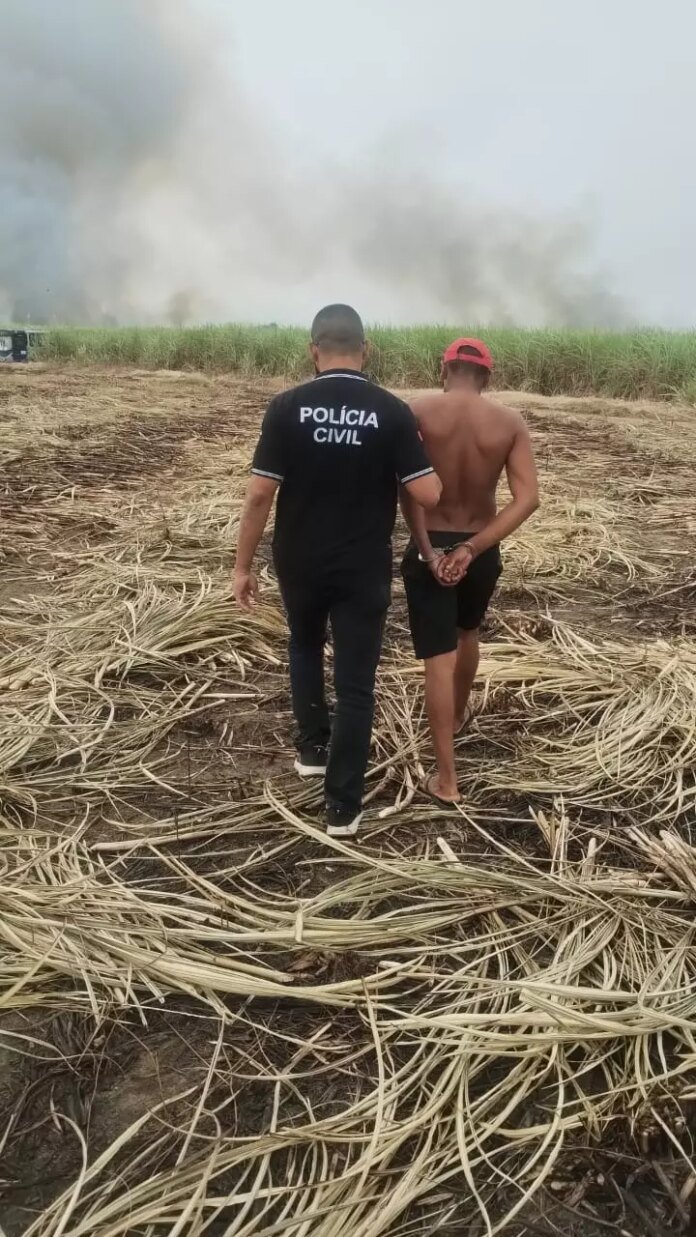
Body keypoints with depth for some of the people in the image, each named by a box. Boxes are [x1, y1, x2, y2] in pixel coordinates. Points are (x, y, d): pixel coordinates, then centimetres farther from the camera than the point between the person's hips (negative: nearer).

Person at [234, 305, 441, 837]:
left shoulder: (287, 407, -8)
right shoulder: (392, 411, -9)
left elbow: (260, 495, -10)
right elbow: (429, 494, -12)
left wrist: (243, 566, 0)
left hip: (300, 563, 1)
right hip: (364, 569, -1)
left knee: (306, 647, 29)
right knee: (356, 682, 6)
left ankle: (312, 746, 37)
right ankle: (343, 806, 10)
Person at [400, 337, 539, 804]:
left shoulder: (419, 411, -10)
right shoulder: (511, 423, -4)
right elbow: (528, 498, -14)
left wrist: (428, 549, -19)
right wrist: (472, 548, -17)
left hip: (428, 548, -3)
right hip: (481, 551, 3)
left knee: (438, 659, 1)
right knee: (468, 634, 29)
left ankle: (447, 778, 4)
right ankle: (460, 713, 53)